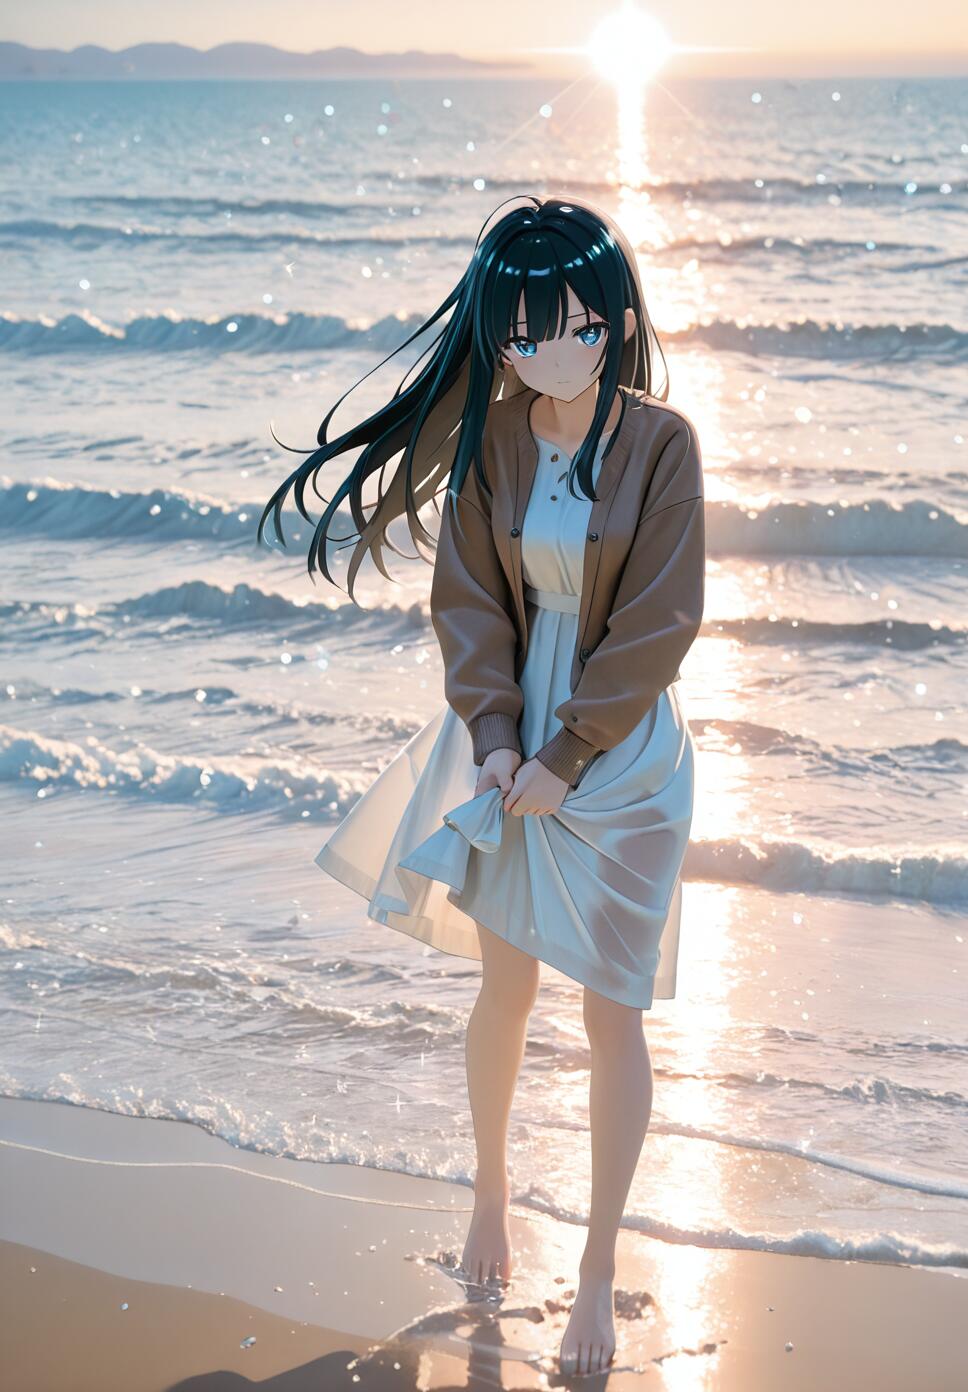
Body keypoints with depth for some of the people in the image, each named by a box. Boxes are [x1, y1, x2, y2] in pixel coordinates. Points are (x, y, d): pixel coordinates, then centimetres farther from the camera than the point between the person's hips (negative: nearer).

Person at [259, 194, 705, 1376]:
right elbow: (468, 599, -1)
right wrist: (493, 738, -13)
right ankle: (490, 1190, 39)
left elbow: (656, 627, -14)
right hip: (511, 742, 3)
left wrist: (565, 757, -14)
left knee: (612, 1013, 2)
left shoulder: (661, 444, -14)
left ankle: (598, 1270, 15)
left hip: (617, 758, -3)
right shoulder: (490, 438, -4)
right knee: (506, 988, 14)